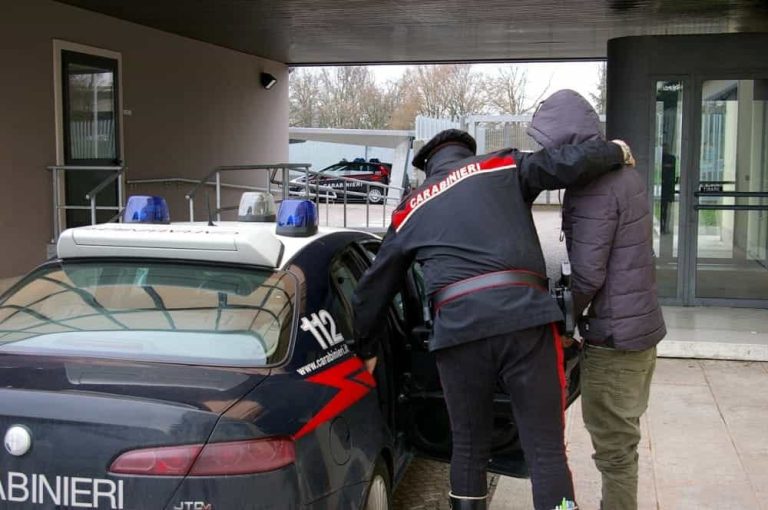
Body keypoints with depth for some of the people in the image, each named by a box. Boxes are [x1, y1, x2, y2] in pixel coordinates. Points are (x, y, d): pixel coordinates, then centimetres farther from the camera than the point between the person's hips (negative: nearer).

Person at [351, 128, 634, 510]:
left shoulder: (411, 210, 25)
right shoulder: (501, 166, 18)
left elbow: (374, 287, 30)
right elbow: (572, 164, 4)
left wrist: (366, 348, 42)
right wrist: (616, 151, 25)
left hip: (458, 329, 2)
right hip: (524, 317, -2)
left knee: (468, 448, 18)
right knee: (546, 450, 4)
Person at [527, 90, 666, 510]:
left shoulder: (593, 188, -22)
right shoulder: (624, 172, 9)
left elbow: (587, 274, -22)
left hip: (613, 336, -10)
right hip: (642, 324, 10)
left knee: (613, 446, 1)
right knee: (621, 438, 21)